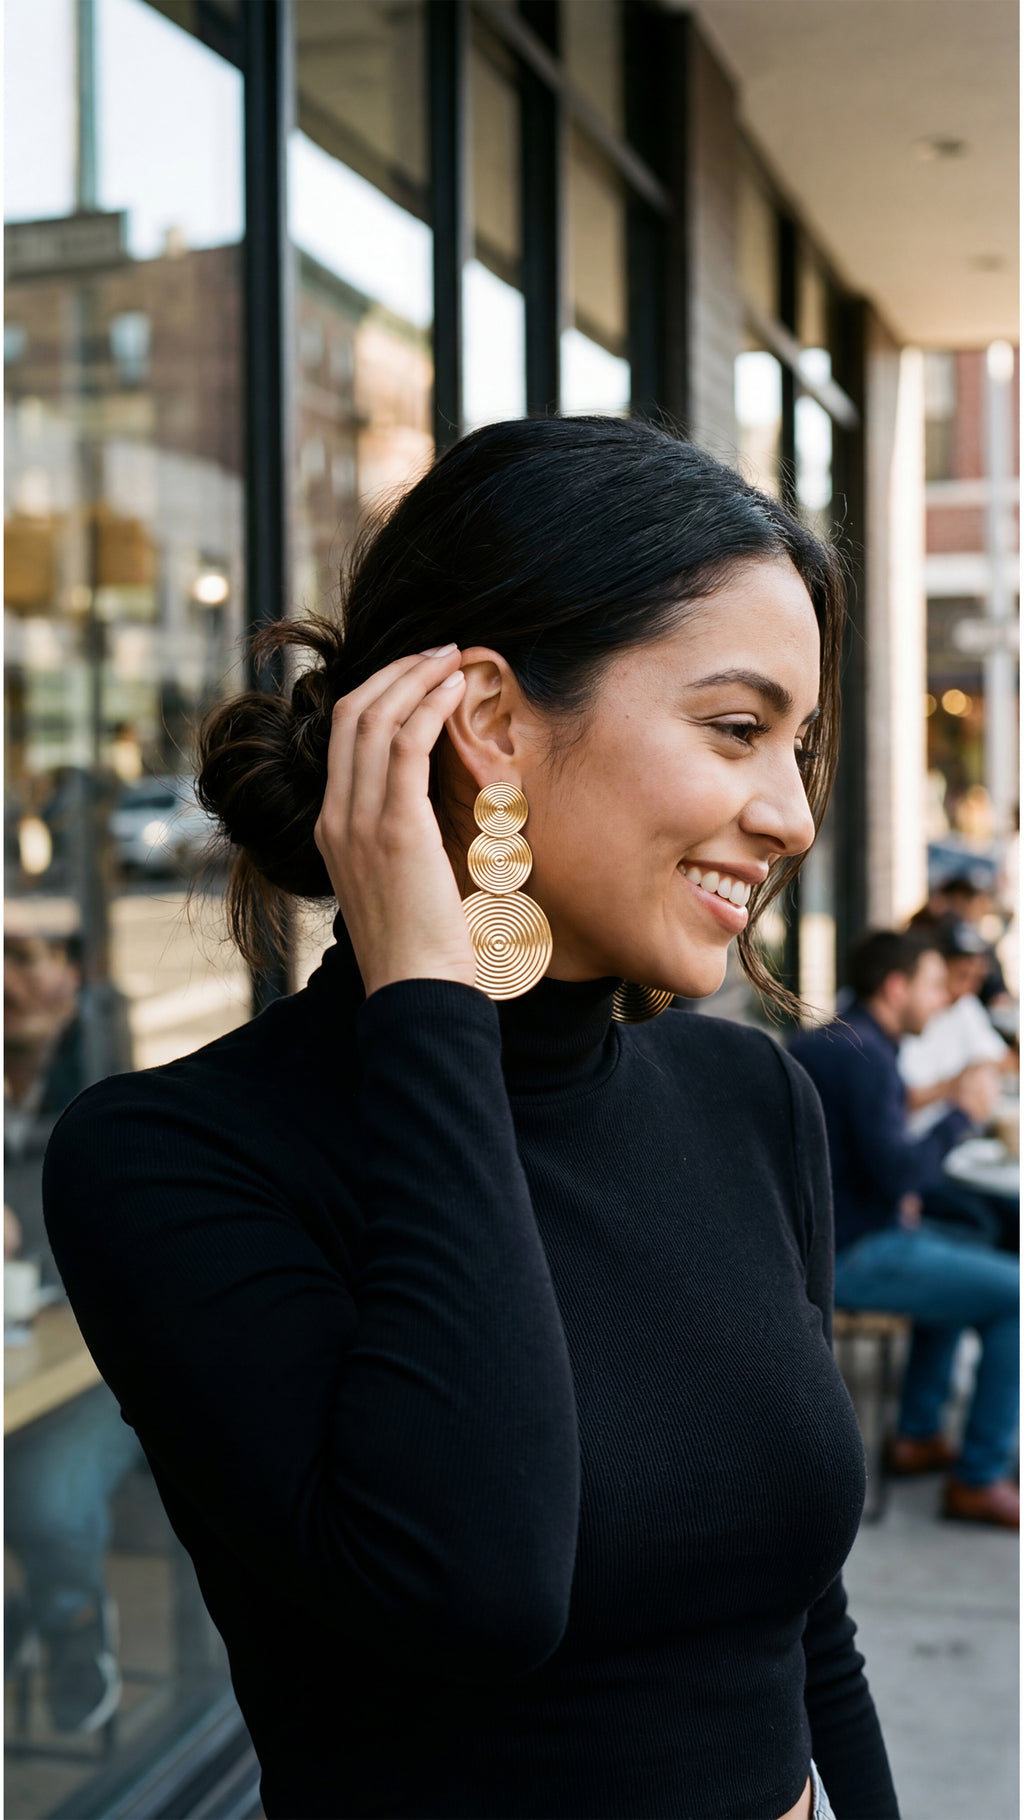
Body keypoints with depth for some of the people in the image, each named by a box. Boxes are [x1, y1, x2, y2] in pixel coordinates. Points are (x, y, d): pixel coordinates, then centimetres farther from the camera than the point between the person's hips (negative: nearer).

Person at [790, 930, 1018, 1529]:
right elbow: (897, 1173, -25)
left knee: (966, 1266, 31)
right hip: (849, 1255, -11)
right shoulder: (864, 1053, -19)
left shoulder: (825, 1038, 13)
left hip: (828, 1236, 11)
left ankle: (919, 1434, 31)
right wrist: (963, 1114, -13)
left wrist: (901, 1193, 11)